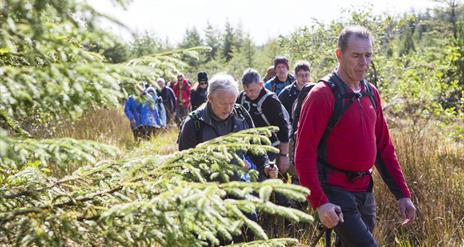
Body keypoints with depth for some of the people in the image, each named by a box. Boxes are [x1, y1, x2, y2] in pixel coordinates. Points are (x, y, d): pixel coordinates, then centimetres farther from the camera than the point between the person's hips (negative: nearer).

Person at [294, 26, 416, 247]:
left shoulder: (371, 93, 9)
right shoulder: (323, 94, -13)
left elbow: (384, 147, 14)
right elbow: (304, 154, -17)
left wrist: (403, 194, 9)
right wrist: (319, 202, -25)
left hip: (364, 191, 7)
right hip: (335, 192, -7)